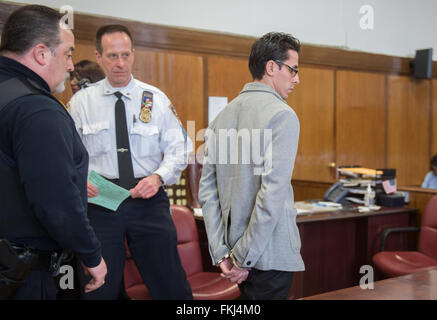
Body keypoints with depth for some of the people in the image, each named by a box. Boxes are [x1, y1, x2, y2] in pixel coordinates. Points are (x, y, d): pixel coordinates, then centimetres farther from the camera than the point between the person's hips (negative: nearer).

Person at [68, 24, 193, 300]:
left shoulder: (156, 99, 6)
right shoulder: (81, 102, 5)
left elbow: (178, 149, 3)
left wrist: (158, 177, -15)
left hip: (149, 200, 0)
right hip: (99, 202, 0)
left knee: (171, 286, 2)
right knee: (100, 289, 6)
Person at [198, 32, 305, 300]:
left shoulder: (223, 116, 10)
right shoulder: (282, 115, -13)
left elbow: (207, 191, 6)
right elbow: (272, 193, -21)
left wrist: (221, 253, 5)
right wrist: (243, 256, -14)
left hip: (234, 247, 7)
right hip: (271, 254, -7)